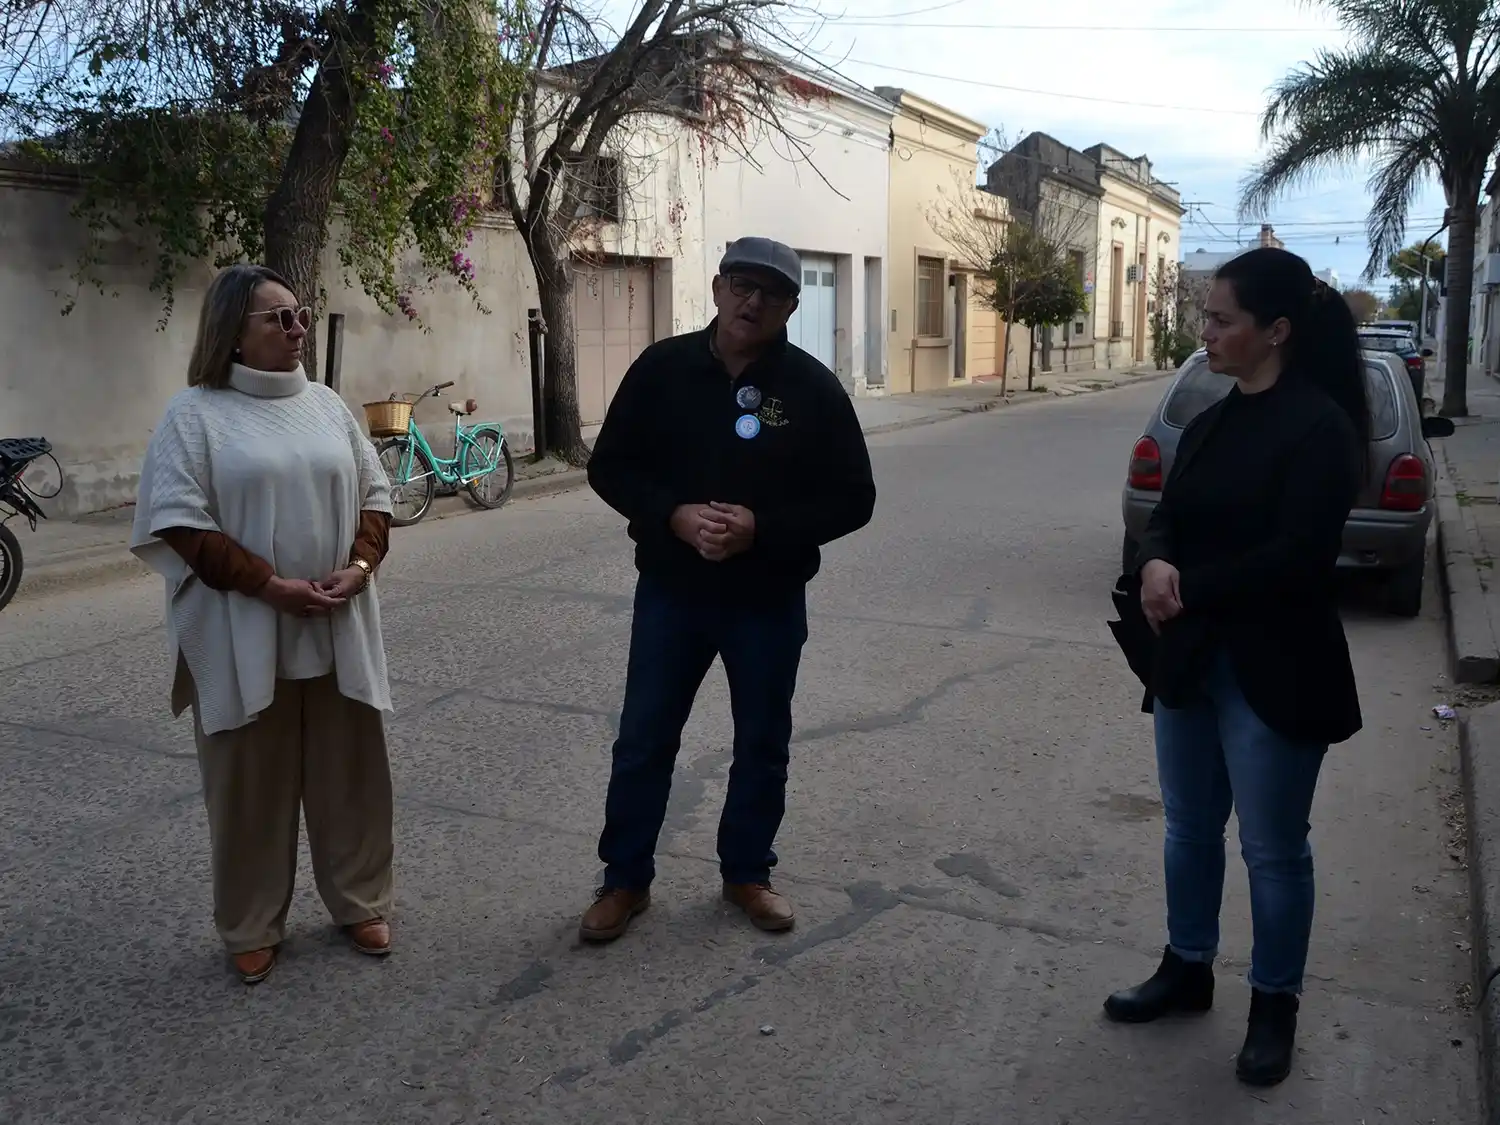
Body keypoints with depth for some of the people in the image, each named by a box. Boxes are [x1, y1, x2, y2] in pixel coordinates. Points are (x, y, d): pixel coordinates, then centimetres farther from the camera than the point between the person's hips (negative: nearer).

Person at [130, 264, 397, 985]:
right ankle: (252, 928, 23)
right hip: (244, 634, -4)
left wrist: (359, 566, -7)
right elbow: (180, 522, -11)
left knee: (348, 770, 12)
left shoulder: (326, 405, 9)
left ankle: (360, 903, 29)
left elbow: (374, 495, 11)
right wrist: (270, 585, -17)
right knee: (251, 782, 7)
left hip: (337, 628, 4)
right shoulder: (196, 413, -5)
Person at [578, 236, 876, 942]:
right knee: (643, 742, 8)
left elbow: (852, 499, -6)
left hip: (770, 602, 0)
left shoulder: (813, 387, -7)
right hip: (670, 593, 0)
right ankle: (625, 879, 26)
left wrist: (763, 528, -20)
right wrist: (673, 514, -18)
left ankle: (746, 873, 34)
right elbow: (609, 468, 0)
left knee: (762, 746, 13)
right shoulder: (662, 368, -4)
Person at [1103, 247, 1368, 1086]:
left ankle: (1275, 1006, 25)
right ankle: (1188, 971, 35)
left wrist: (1189, 590, -14)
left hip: (1274, 671, -7)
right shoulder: (1210, 423, 9)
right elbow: (1169, 519, 8)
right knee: (1191, 827, 18)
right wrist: (1157, 564, -15)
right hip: (1192, 660, 8)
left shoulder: (1320, 427, -15)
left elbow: (1297, 556, -21)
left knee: (1273, 848, 7)